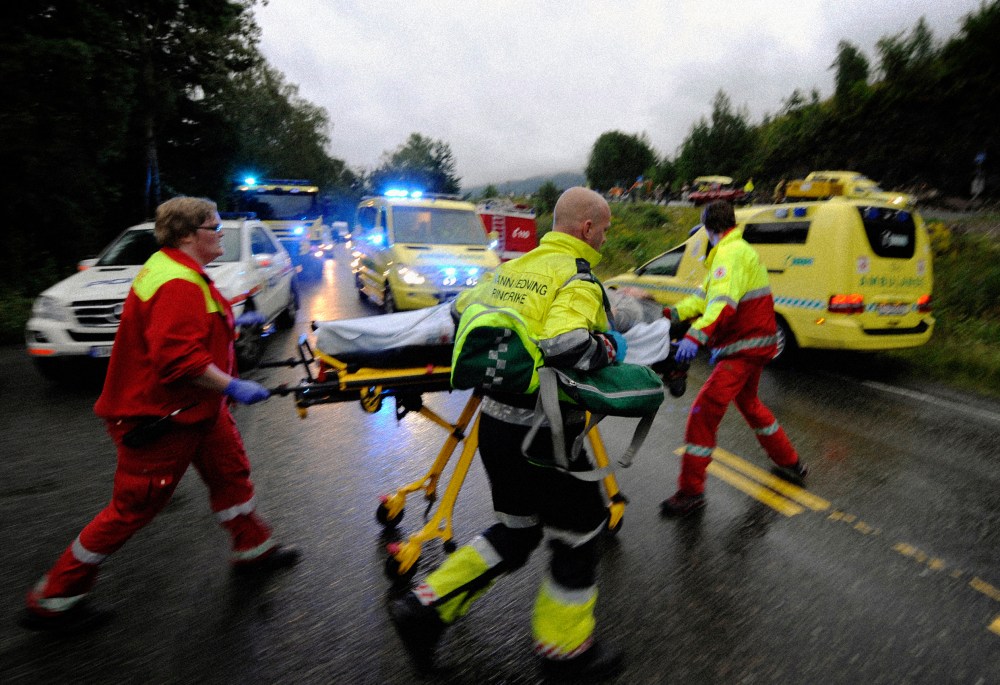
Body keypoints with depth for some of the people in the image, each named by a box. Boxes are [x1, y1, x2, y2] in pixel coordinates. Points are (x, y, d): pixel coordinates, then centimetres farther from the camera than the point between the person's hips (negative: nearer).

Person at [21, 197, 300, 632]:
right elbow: (179, 357, -33)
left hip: (196, 408, 11)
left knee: (231, 471, 17)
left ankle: (253, 550, 35)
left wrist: (230, 322, 22)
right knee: (133, 508, 4)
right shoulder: (178, 284, -26)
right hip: (160, 417, -11)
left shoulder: (180, 271, 9)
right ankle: (53, 600, 26)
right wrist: (232, 387, -27)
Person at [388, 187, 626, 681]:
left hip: (495, 421, 8)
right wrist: (606, 347, -11)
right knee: (578, 537, 16)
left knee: (514, 532, 25)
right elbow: (563, 348, -30)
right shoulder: (579, 280, -14)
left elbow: (463, 310, 21)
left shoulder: (514, 266, 8)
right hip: (543, 434, -7)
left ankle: (426, 608, 28)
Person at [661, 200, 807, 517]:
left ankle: (690, 491, -7)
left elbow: (724, 301, -34)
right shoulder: (740, 250, 18)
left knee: (705, 411, -13)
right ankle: (790, 463, 43)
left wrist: (695, 336, -46)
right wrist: (672, 313, -2)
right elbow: (705, 295, 11)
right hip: (754, 343, 11)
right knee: (747, 402, 28)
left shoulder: (731, 253, -16)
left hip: (745, 347, -11)